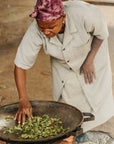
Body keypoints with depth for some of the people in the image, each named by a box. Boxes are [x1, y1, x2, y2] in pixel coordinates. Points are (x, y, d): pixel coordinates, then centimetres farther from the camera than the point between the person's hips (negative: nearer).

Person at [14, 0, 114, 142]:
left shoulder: (83, 14, -41)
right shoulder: (35, 31, -34)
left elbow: (102, 33, -18)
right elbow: (20, 65, -26)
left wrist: (89, 61, -19)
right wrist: (23, 100, -32)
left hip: (92, 52, -2)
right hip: (62, 64, 2)